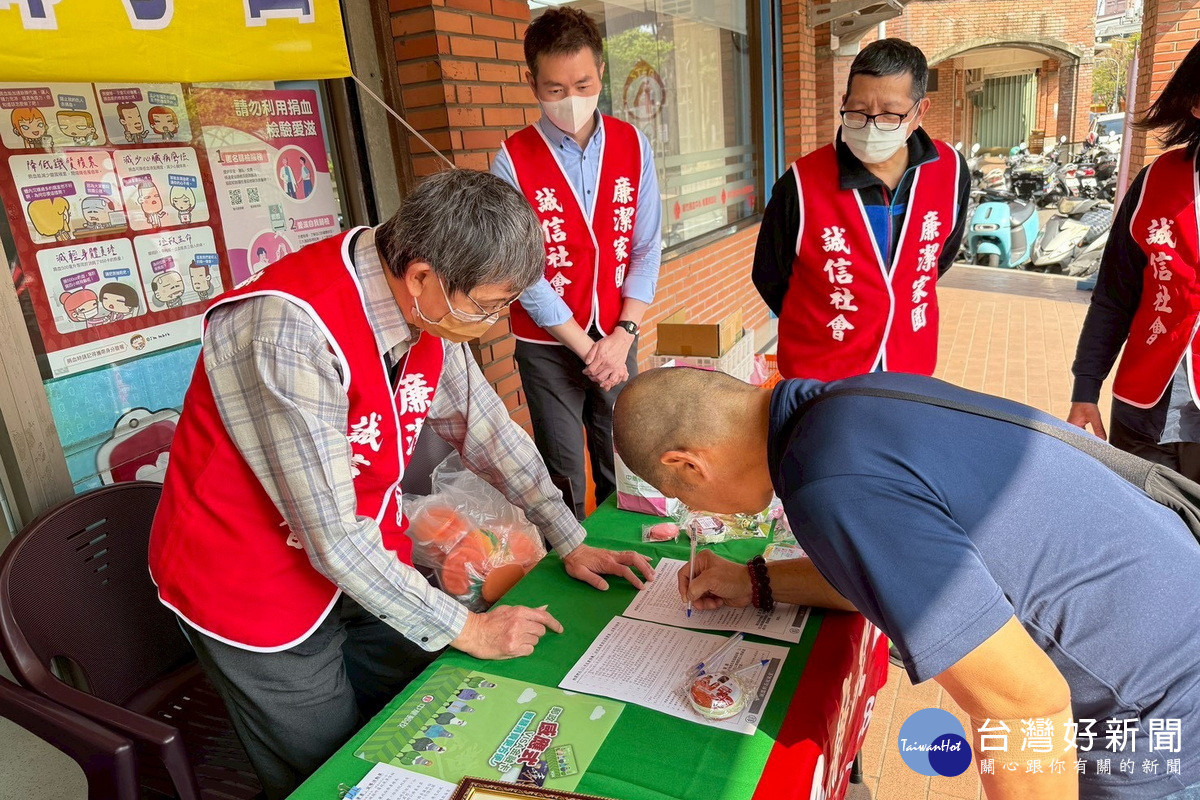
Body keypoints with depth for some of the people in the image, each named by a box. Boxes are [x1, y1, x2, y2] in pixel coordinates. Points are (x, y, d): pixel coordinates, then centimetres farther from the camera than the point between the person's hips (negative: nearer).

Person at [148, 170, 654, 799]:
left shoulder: (428, 303, -10)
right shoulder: (291, 331, -33)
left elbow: (485, 427, 1)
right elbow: (333, 538, -29)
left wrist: (571, 543, 2)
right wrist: (465, 629, -19)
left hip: (368, 558, 6)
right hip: (256, 584, -6)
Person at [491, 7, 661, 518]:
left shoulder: (631, 145, 0)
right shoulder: (514, 160, -9)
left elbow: (646, 248, -1)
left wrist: (622, 335, -10)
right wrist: (586, 348, -12)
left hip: (616, 338, 3)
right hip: (547, 346, -2)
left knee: (621, 463, 13)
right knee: (563, 472, 7)